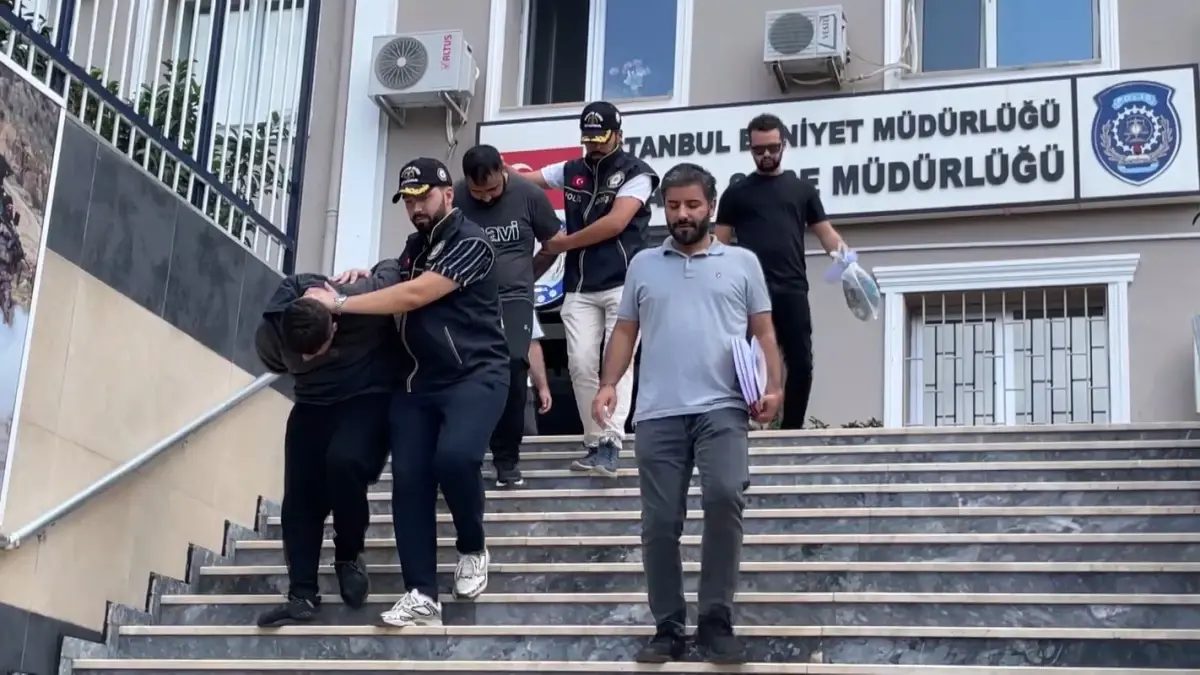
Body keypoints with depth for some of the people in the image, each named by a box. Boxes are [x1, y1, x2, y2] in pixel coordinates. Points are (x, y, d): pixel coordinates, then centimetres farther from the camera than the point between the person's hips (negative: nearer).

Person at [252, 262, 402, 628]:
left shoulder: (361, 300, -31)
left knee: (344, 461, -30)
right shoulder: (270, 333, -20)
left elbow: (393, 268, -8)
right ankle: (303, 595, -2)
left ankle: (349, 556, -7)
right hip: (312, 404, 4)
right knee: (299, 495, -8)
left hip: (369, 397, -4)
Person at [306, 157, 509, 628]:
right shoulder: (414, 245, 16)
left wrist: (341, 303, -16)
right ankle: (422, 596, -2)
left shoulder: (469, 243, -10)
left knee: (454, 457, -30)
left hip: (474, 375, -7)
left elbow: (415, 296, -20)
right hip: (417, 381, 7)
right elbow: (401, 297, 33)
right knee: (408, 480, -5)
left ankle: (472, 547, -2)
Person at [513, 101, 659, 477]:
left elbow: (615, 223, -12)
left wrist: (562, 244, -5)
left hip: (623, 283, -5)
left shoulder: (635, 173, -2)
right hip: (579, 286, 5)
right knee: (581, 364, -3)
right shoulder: (570, 171, 14)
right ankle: (596, 443, 4)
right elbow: (522, 179, 18)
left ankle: (611, 444, -18)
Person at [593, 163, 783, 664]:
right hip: (658, 414, 2)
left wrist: (773, 387, -5)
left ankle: (716, 621, -10)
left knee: (724, 496, -22)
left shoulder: (742, 262, 12)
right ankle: (668, 628, 13)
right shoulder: (643, 264, 16)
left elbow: (764, 332, 10)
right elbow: (625, 331, 15)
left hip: (723, 409, -2)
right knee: (659, 524, 1)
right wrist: (609, 383, 0)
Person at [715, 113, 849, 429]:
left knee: (801, 363, -1)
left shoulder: (802, 189, 15)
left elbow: (826, 234, 12)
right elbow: (720, 243, 10)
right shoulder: (736, 192, 13)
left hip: (792, 290, 1)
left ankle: (792, 429, 11)